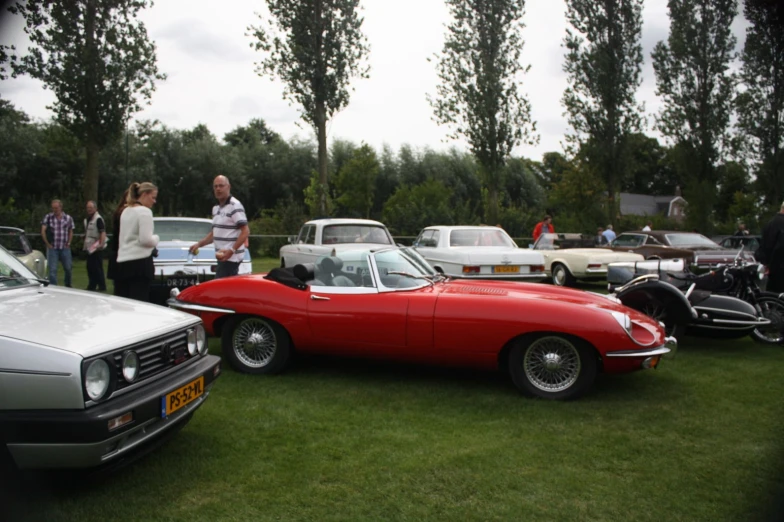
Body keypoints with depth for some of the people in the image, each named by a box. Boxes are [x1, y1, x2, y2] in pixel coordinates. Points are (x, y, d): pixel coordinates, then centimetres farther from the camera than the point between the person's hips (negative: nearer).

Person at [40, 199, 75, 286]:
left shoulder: (68, 218, 5)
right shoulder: (48, 217, 0)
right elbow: (43, 231, -1)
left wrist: (68, 243, 5)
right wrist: (47, 243, -4)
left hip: (65, 248, 2)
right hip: (52, 248, -2)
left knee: (68, 268, 9)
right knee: (52, 270, -3)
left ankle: (68, 286, 29)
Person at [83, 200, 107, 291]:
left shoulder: (98, 219, -12)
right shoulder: (87, 219, 16)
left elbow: (103, 232, -20)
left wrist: (101, 244, -31)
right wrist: (85, 244, 22)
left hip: (96, 248, -9)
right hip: (89, 248, 9)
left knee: (97, 268, -7)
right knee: (90, 267, 13)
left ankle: (102, 287, 0)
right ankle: (92, 286, 21)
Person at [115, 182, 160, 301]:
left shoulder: (126, 211, 18)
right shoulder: (144, 211, -8)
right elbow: (146, 239, -16)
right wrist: (156, 239, 3)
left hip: (122, 262, 8)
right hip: (139, 262, -8)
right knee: (139, 304, -8)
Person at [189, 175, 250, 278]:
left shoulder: (235, 206, -12)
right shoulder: (216, 208, 17)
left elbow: (245, 231, -18)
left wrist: (232, 250, -26)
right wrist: (199, 244, 11)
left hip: (230, 257, -9)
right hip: (222, 256, 9)